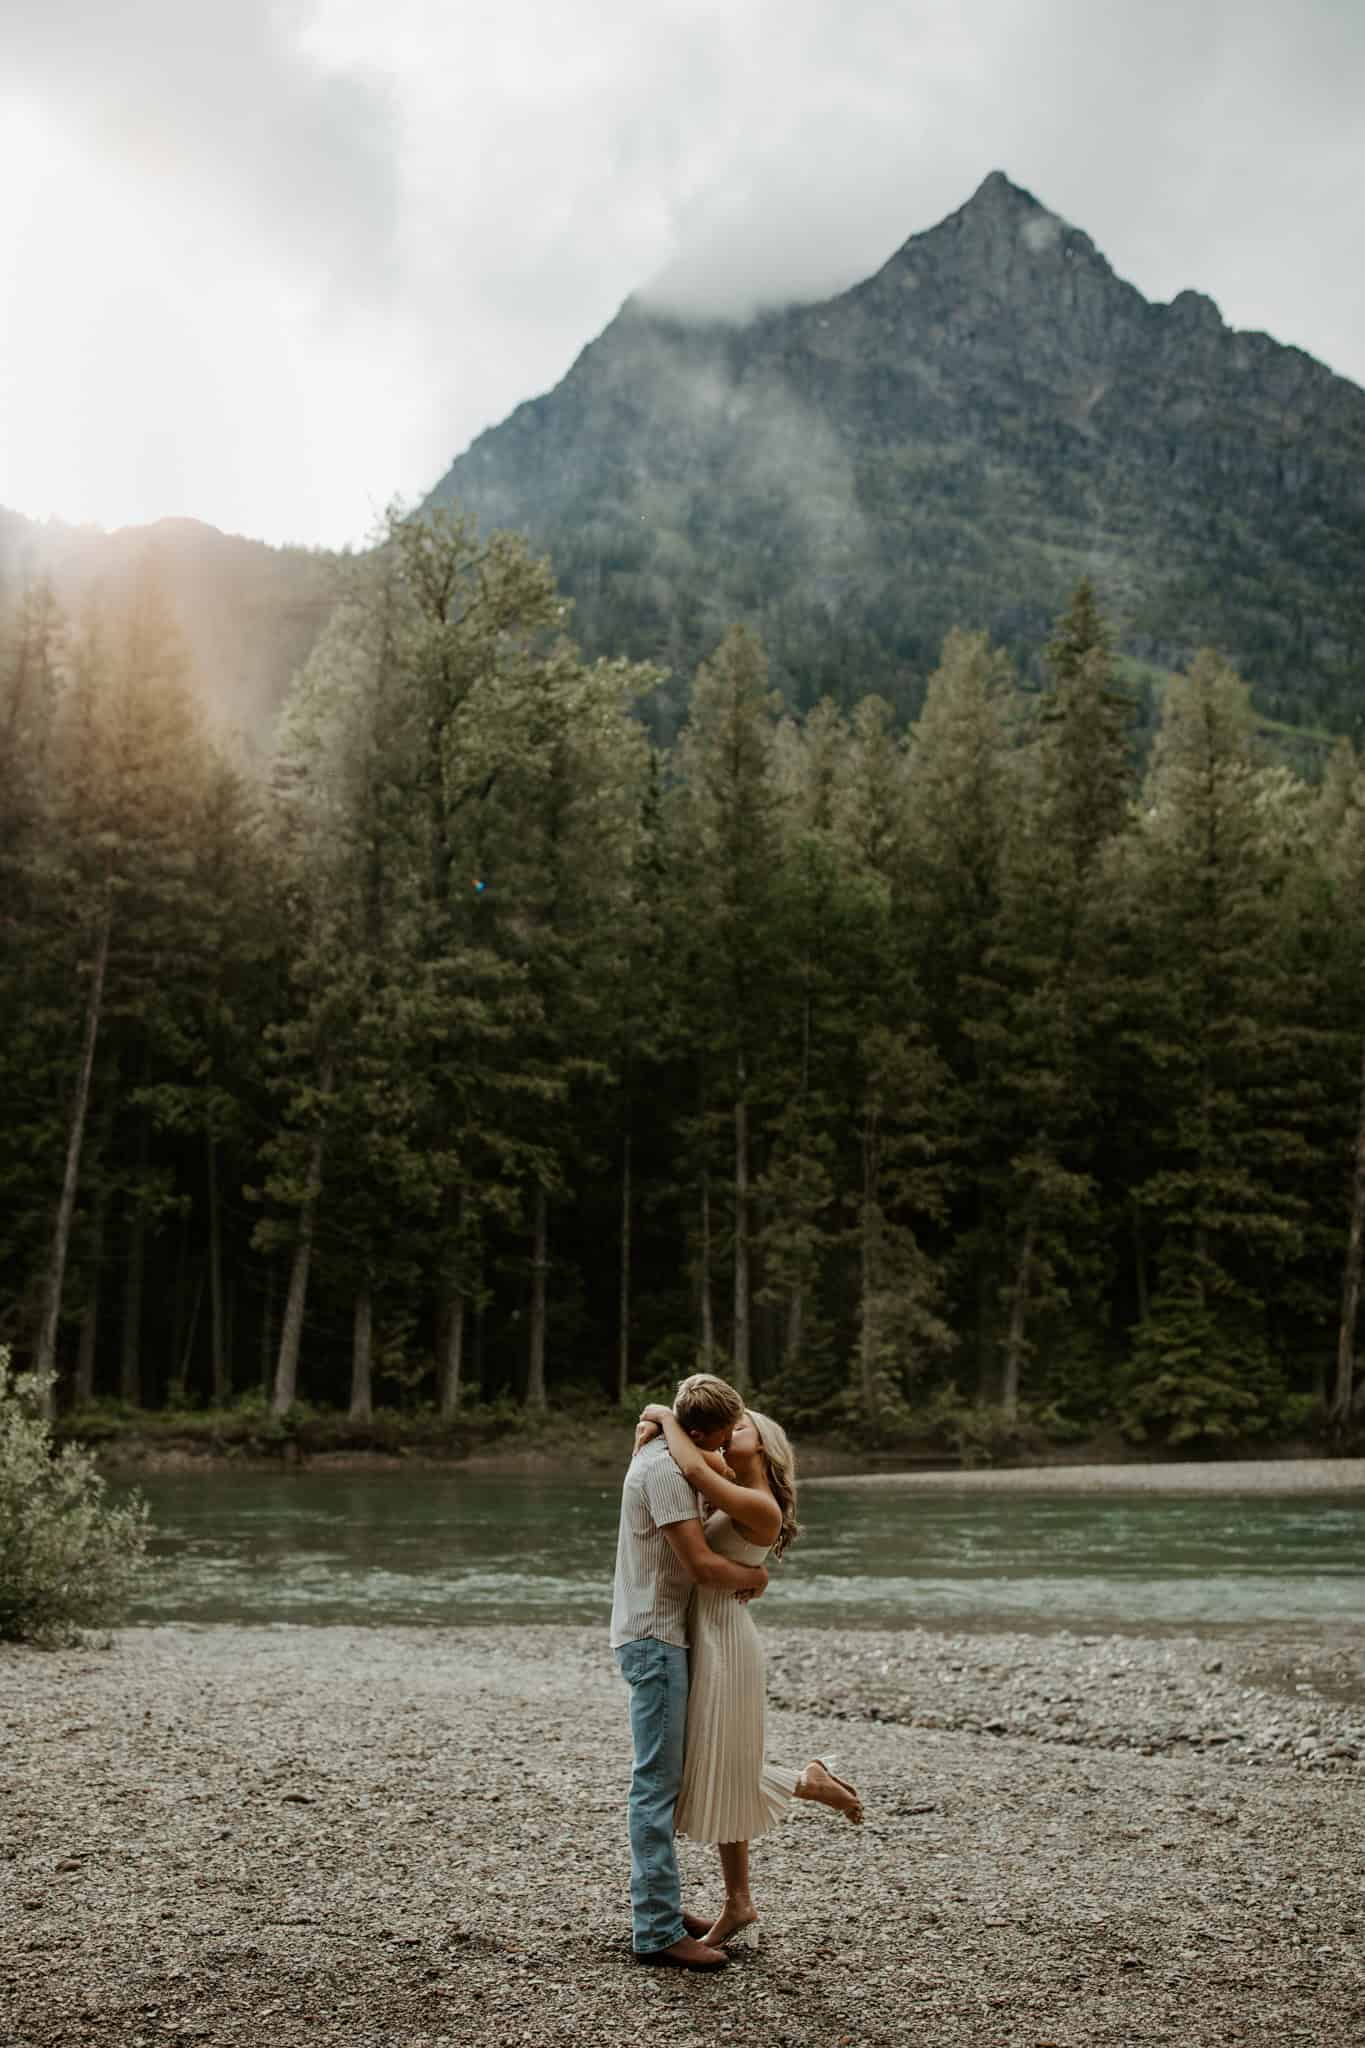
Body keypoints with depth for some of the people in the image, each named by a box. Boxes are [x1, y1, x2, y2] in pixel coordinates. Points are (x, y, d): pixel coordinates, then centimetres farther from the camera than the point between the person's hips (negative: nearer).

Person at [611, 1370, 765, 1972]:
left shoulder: (661, 1456, 12)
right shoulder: (665, 1470, -20)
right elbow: (701, 1565, -23)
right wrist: (754, 1577, -3)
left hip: (661, 1635, 10)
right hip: (654, 1639, -10)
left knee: (662, 1779, 16)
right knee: (658, 1782, -7)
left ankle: (655, 1906, 25)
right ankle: (658, 1931, -3)